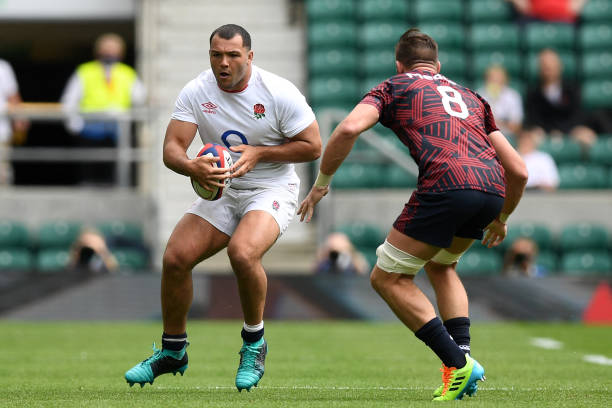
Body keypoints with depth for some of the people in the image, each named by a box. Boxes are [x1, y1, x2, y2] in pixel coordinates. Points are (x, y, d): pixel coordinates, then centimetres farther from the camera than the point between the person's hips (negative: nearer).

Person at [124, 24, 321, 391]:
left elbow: (312, 147, -9)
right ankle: (173, 352, 10)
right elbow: (171, 148, -9)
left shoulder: (279, 92, -14)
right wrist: (191, 167, -33)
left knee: (242, 252, -33)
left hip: (272, 190, -4)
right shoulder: (196, 92, -6)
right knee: (176, 257, -12)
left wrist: (258, 153, -19)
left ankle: (254, 342, -9)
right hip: (221, 191, 4)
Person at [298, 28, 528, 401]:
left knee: (388, 278, 10)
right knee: (440, 265, 32)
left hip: (446, 185, -6)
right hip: (492, 187, 6)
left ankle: (458, 364, -1)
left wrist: (321, 184, 12)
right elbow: (518, 170, 28)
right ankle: (463, 355, 16)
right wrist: (501, 219, 45)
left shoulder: (394, 87, 21)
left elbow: (349, 128, 0)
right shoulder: (468, 96, 33)